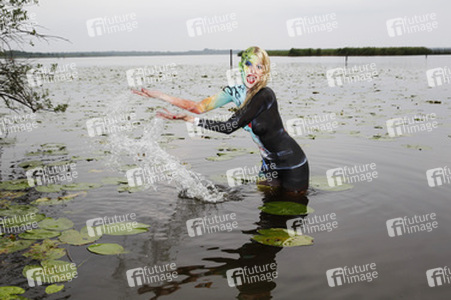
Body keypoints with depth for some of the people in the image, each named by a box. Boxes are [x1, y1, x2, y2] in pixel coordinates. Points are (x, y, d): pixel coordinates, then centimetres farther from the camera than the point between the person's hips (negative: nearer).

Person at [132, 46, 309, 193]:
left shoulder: (265, 96, -26)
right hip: (270, 164, 7)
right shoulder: (237, 91, -2)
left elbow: (230, 127, -27)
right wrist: (159, 95, -7)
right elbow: (200, 107, -3)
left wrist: (188, 119, -28)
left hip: (292, 165, -7)